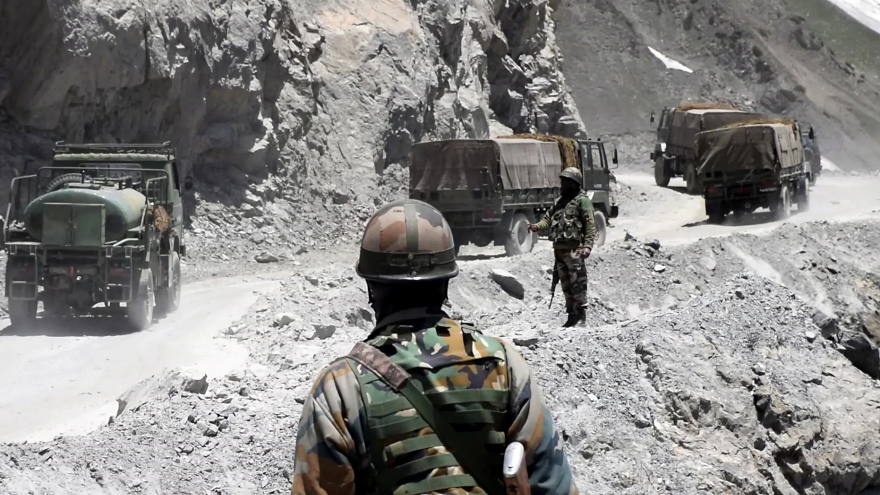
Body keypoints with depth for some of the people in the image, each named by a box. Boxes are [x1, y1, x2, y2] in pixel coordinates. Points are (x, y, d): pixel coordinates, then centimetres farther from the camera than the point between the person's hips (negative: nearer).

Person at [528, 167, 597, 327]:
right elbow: (548, 218, 19)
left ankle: (581, 314, -3)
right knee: (566, 284, 11)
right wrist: (538, 226, -3)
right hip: (559, 249, 8)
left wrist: (588, 245, -20)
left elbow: (590, 225, -9)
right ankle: (572, 315, 17)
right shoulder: (559, 202, 22)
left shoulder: (582, 200, -2)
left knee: (577, 283, -8)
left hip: (574, 249, -8)